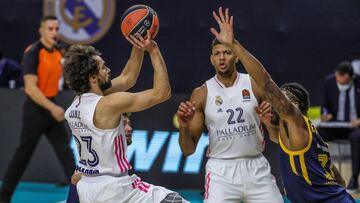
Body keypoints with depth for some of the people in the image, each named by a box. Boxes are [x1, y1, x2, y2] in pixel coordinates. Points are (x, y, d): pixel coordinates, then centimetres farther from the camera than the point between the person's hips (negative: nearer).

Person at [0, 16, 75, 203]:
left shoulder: (57, 54, 9)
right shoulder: (33, 53, -15)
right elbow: (30, 87, -22)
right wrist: (52, 108, -29)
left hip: (51, 107, 7)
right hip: (36, 109, -7)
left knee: (65, 152, 0)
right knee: (23, 155, 3)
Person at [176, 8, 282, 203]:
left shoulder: (254, 85, 1)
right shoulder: (202, 94, -1)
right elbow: (188, 150, 1)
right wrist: (183, 127, -20)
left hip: (256, 167, 2)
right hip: (221, 170, -2)